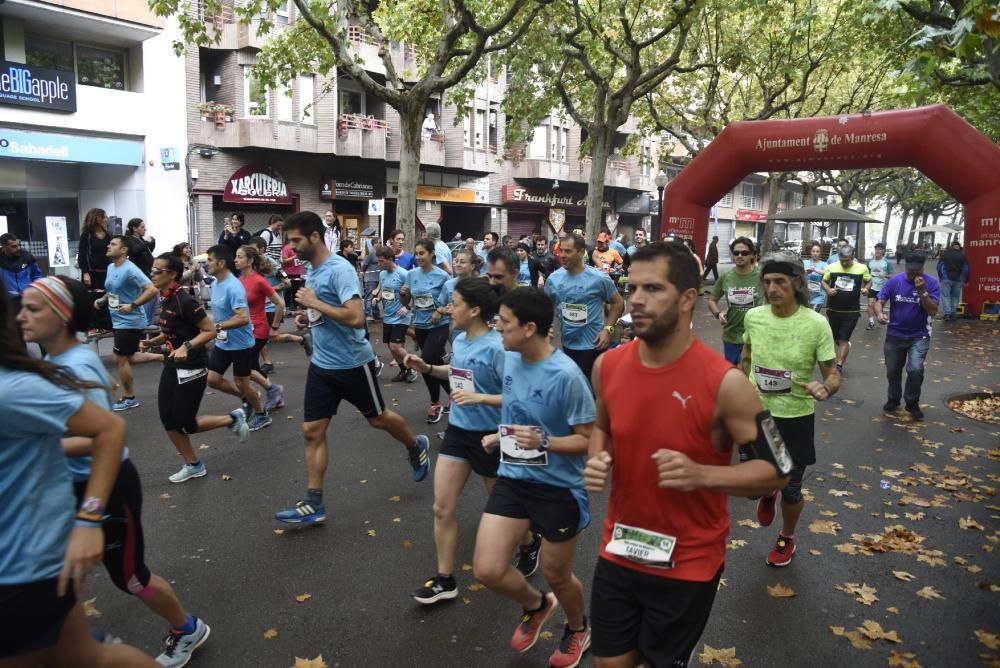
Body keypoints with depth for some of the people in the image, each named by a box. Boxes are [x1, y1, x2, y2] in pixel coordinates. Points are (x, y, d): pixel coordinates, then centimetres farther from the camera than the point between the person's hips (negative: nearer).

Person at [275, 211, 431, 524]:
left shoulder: (340, 269, -20)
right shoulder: (312, 270, 7)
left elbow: (356, 317, -30)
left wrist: (315, 303, -24)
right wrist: (308, 317, 2)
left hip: (352, 363, -7)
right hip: (321, 364, 7)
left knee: (377, 418, 14)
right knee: (312, 431, 3)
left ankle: (417, 446, 43)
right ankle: (313, 503, 11)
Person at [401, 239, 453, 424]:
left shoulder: (442, 276, -11)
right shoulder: (411, 274, 1)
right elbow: (406, 303, 8)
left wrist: (441, 311, -21)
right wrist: (403, 294, -13)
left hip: (439, 325, -5)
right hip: (420, 325, 5)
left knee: (426, 362, -16)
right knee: (435, 363, 13)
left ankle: (435, 403, 4)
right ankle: (452, 393, 32)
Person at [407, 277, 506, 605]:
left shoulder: (496, 348, -23)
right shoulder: (459, 340, -1)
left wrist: (480, 398, -30)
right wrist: (427, 368, 6)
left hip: (488, 437, -7)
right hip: (456, 431, 7)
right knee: (442, 508, 6)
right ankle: (445, 580, 19)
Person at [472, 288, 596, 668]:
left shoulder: (567, 375, -24)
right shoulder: (509, 359, -3)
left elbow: (589, 439, -18)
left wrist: (544, 441, -31)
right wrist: (501, 436, 6)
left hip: (559, 487, -5)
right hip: (512, 478, 6)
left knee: (556, 575, 14)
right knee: (487, 570, 0)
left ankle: (579, 630, 49)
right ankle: (536, 605, 34)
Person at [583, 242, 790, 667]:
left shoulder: (724, 383, -21)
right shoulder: (607, 366, -8)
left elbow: (776, 470, -13)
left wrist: (701, 475, -28)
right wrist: (596, 460, -9)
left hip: (687, 565, -3)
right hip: (618, 552, 4)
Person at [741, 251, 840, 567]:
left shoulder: (816, 324, -18)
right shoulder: (753, 317, -8)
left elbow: (833, 375, -12)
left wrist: (825, 389, -34)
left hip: (795, 417, -2)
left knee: (790, 490, 13)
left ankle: (787, 538, 43)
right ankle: (767, 491, 48)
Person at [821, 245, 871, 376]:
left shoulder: (862, 268, -5)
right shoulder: (831, 267, -4)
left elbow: (869, 281, 11)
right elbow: (824, 281, 8)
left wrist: (866, 288, -11)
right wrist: (828, 290, -13)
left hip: (851, 311, -3)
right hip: (833, 309, 3)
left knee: (843, 340, -6)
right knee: (835, 338, 19)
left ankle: (839, 365, -2)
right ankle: (846, 347, 50)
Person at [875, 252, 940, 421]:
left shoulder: (932, 283, -12)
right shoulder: (894, 281, -8)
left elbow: (932, 311, -16)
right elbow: (879, 301, -8)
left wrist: (922, 291, -27)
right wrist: (880, 313, -30)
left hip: (919, 336, -2)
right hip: (895, 334, 2)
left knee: (915, 369, -17)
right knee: (893, 370, 13)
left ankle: (912, 403, 5)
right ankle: (893, 399, 36)